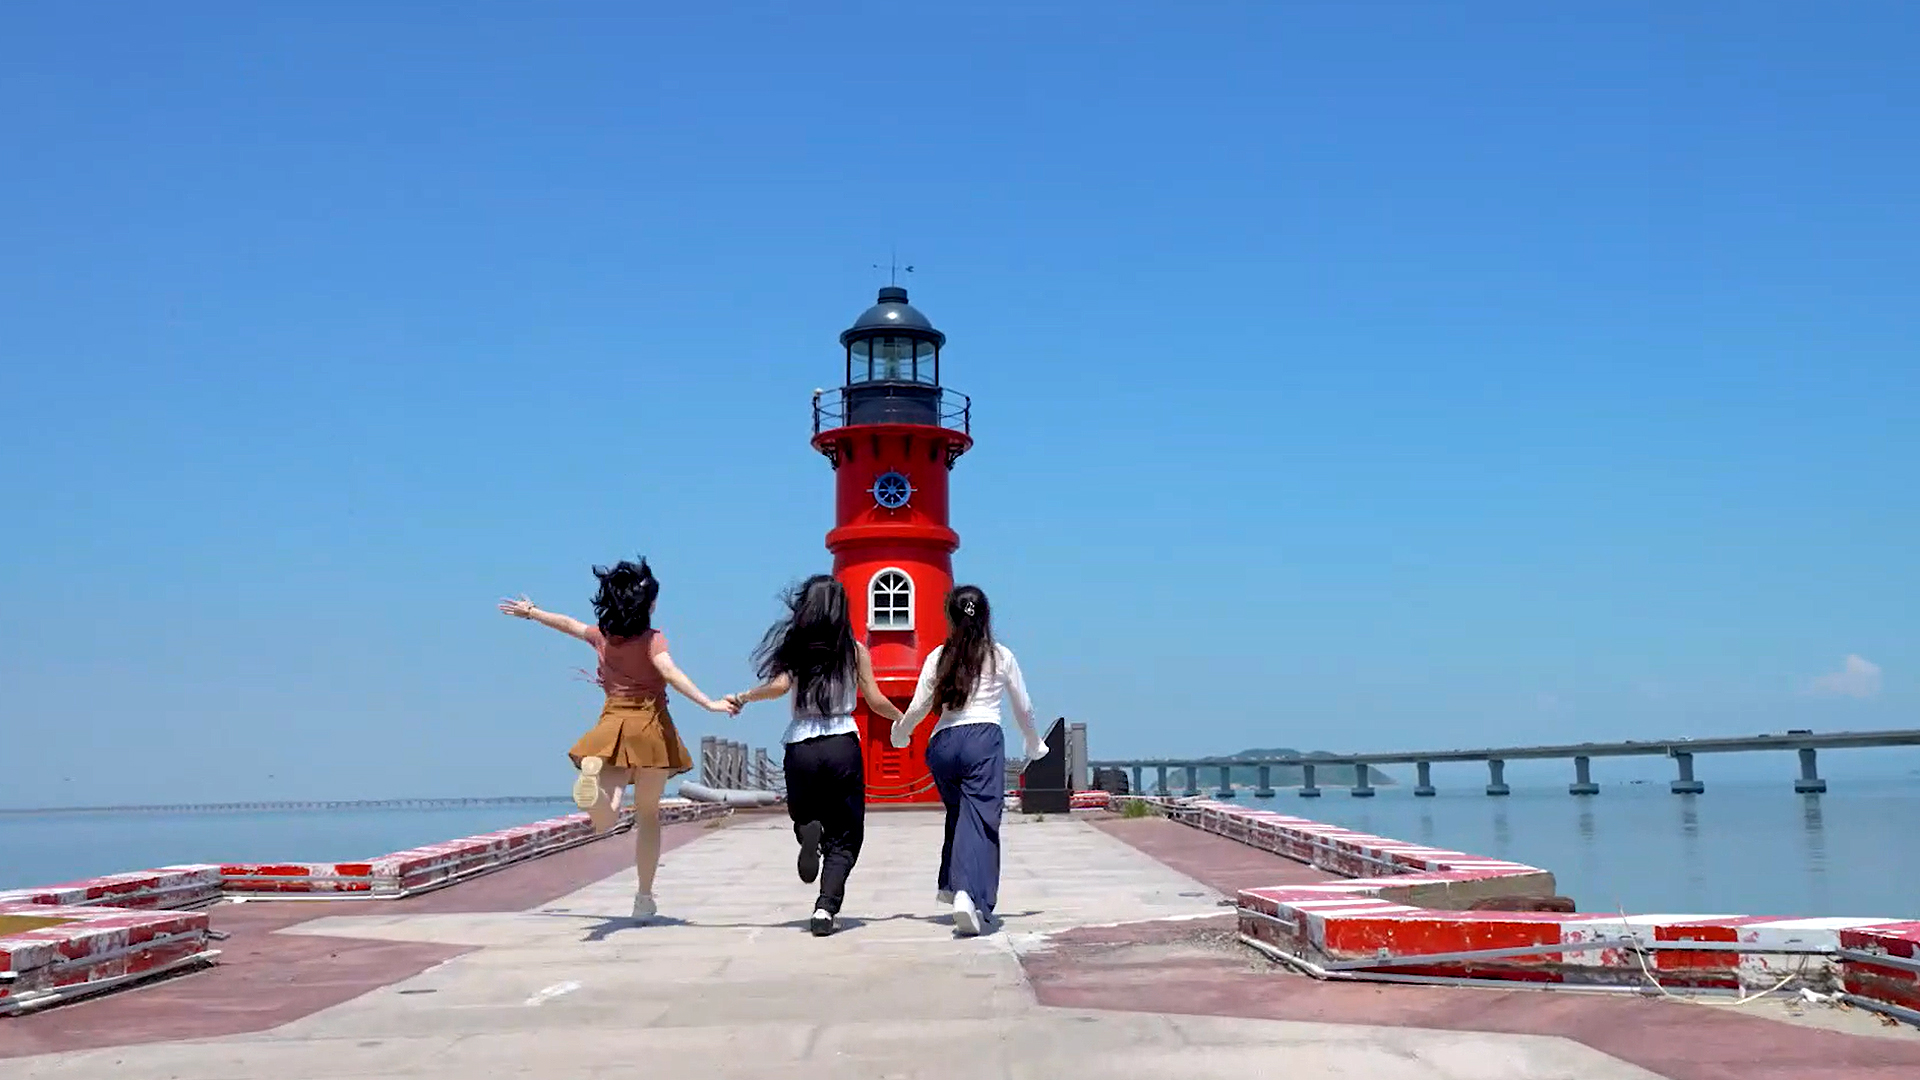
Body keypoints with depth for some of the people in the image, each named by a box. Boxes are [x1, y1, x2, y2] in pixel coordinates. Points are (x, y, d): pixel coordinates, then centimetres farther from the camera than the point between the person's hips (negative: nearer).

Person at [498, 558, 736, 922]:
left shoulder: (601, 636, 9)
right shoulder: (652, 639, -5)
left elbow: (567, 624, 27)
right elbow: (671, 673, -22)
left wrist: (530, 612, 45)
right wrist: (709, 704, -30)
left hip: (612, 728, 2)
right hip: (650, 728, -2)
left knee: (605, 821, -12)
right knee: (648, 815, 14)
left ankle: (592, 776, -47)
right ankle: (644, 899, 15)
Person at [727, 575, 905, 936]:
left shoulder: (795, 648, 6)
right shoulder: (855, 650, 6)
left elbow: (780, 685, -9)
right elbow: (875, 700, 4)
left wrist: (742, 698, 5)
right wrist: (901, 719, 22)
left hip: (800, 747, 1)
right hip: (843, 746, -1)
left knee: (805, 816, 22)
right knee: (844, 837, 7)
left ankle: (808, 830, -16)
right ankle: (826, 906, -13)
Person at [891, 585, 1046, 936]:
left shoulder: (938, 657, 10)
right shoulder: (1001, 657, 8)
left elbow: (918, 708, 10)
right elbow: (1024, 708, 15)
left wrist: (900, 733, 31)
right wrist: (1034, 745, 33)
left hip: (943, 741, 3)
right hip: (984, 739, -3)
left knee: (957, 813, 23)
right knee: (981, 820, -10)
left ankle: (951, 884, 28)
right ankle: (970, 896, -27)